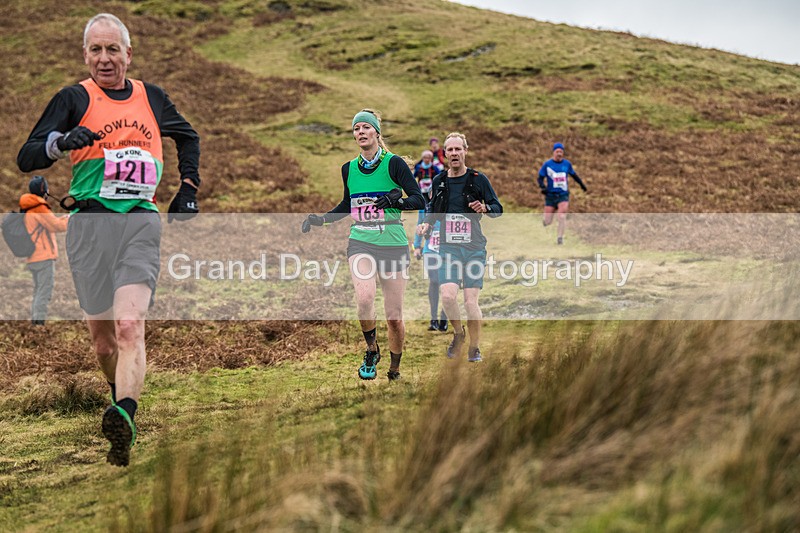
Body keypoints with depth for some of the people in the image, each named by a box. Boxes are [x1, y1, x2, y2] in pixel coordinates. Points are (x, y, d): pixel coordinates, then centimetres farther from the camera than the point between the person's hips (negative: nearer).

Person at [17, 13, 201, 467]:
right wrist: (61, 141, -23)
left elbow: (187, 137, 35)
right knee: (102, 335, 5)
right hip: (90, 222, 0)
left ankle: (124, 419, -34)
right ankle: (123, 392, 33)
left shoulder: (152, 98, 14)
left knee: (130, 326, -19)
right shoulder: (74, 98, 4)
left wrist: (189, 187, 24)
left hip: (142, 223, 0)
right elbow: (26, 158, -3)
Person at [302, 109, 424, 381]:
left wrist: (395, 200, -26)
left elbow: (419, 200, -8)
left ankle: (395, 369, 24)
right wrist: (319, 219, 13)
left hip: (393, 245, -2)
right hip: (361, 243, 2)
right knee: (365, 298, -26)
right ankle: (371, 351, -1)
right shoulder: (349, 169, 9)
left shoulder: (394, 163, -5)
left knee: (393, 315, 1)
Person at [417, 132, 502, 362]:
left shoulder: (478, 179, 0)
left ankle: (475, 347, 14)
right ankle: (458, 333, 13)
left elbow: (498, 209, 4)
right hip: (448, 247, 2)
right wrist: (426, 223, 3)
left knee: (470, 302, -6)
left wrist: (484, 208, -18)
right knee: (447, 296, -16)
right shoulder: (439, 181, 9)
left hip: (474, 248, -2)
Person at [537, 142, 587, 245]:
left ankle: (560, 238, -3)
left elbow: (573, 174, 23)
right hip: (550, 195, -1)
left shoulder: (567, 163, 5)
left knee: (562, 216, -18)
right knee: (547, 222, -2)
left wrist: (581, 184, 29)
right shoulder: (547, 164, -2)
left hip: (563, 195, 1)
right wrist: (542, 186, -18)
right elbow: (540, 178, 1)